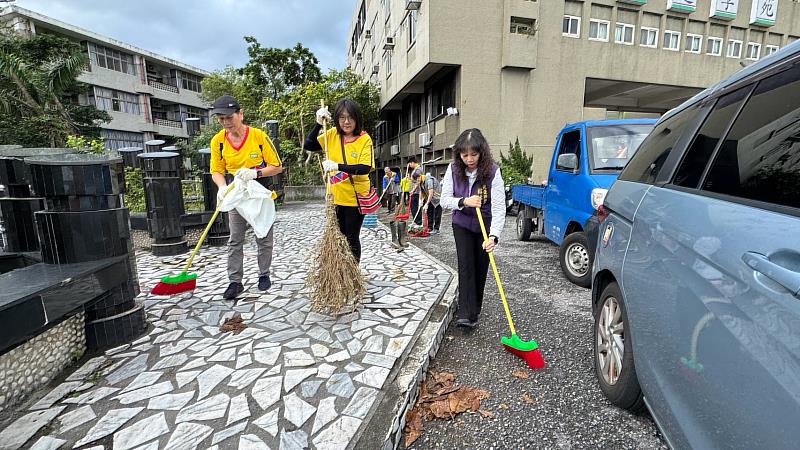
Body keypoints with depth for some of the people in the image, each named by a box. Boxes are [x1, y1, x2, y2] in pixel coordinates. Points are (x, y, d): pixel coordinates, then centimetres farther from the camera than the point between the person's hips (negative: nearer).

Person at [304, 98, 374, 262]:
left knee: (351, 239, 7)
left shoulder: (364, 139, -12)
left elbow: (365, 168, -23)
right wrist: (319, 123, -13)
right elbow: (309, 145, -3)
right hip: (335, 197, 5)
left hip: (355, 198, -4)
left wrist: (337, 166, -32)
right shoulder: (333, 134, 1)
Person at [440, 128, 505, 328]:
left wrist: (493, 236, -41)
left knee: (480, 267, 7)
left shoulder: (492, 171, -24)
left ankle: (475, 309, 26)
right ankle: (465, 313, -8)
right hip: (462, 224, 1)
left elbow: (499, 207, -29)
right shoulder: (453, 169, -14)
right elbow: (445, 199, -11)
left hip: (485, 225, -1)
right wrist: (464, 201, -31)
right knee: (465, 264, -10)